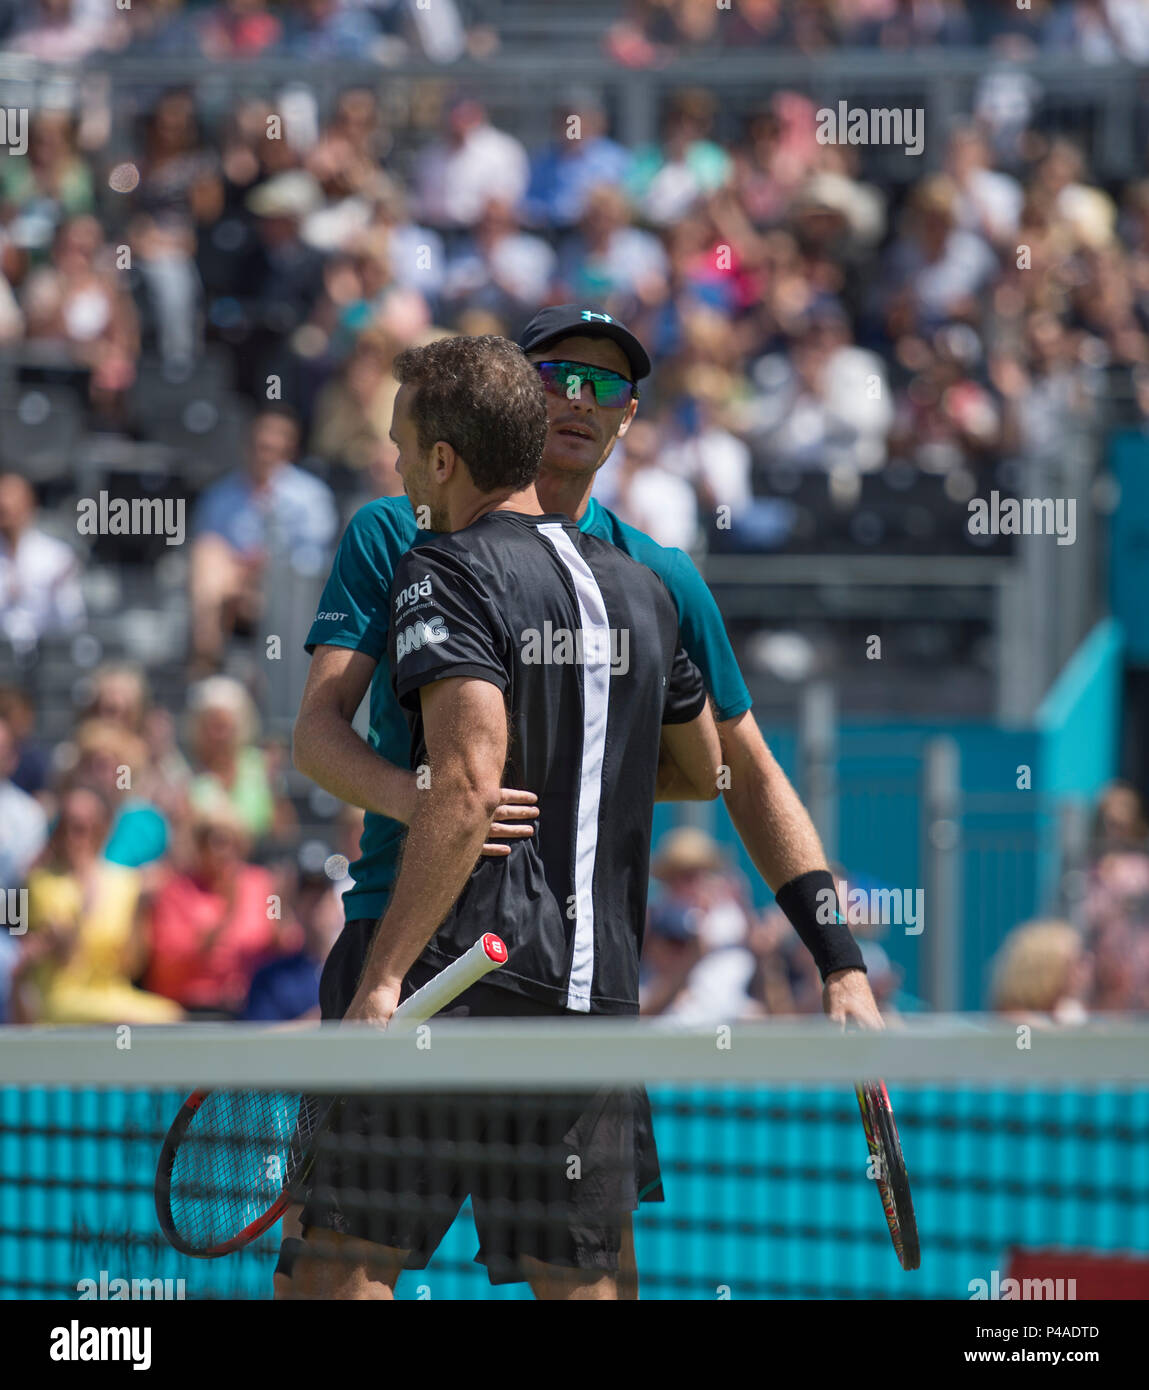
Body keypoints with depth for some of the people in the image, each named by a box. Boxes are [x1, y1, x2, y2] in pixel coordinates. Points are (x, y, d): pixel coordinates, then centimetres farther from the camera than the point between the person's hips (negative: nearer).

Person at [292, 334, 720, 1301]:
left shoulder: (446, 575, -6)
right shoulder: (640, 588, 15)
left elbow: (469, 788, -20)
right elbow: (702, 770, 30)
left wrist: (382, 974, -21)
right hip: (600, 986, 6)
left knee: (346, 1257, -4)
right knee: (579, 1283, 7)